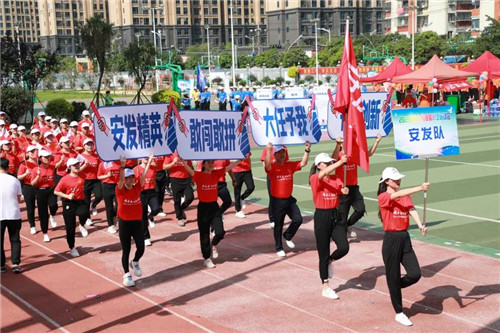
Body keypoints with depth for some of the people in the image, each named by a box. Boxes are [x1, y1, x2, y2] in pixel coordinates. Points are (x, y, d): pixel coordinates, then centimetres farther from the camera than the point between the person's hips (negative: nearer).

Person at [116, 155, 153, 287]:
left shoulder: (137, 188, 0)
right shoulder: (120, 190, -10)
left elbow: (144, 175, -7)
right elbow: (120, 179, -27)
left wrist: (149, 161, -16)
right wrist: (122, 165, -40)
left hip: (137, 222, 3)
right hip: (124, 223, -3)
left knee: (141, 248, -2)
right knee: (126, 250, 5)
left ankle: (135, 262, 31)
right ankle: (127, 275, 19)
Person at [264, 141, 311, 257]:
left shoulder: (290, 165, 2)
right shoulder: (272, 167, -11)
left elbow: (303, 163, -5)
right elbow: (267, 165, -33)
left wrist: (307, 150, -19)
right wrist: (268, 150, -46)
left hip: (289, 199, 4)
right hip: (277, 201, -4)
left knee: (298, 219, -2)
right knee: (278, 225, 7)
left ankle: (288, 236, 27)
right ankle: (279, 248, 23)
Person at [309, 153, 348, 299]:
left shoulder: (335, 178, 8)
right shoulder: (315, 179, -10)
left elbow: (342, 188, -8)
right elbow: (323, 174, -31)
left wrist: (345, 190, -32)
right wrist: (340, 162, -39)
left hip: (336, 215, 5)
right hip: (322, 217, -5)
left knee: (344, 247, -12)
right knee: (323, 254, 3)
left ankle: (330, 261, 23)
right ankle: (326, 288, 18)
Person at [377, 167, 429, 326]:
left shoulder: (406, 196, 9)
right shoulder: (383, 197, -8)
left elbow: (412, 209, -9)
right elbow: (398, 195, -28)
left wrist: (420, 225, -28)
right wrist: (419, 188, -40)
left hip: (405, 238, 5)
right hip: (391, 239, -5)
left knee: (415, 274, -3)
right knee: (393, 277, 3)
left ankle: (394, 288, 27)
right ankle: (399, 313, 17)